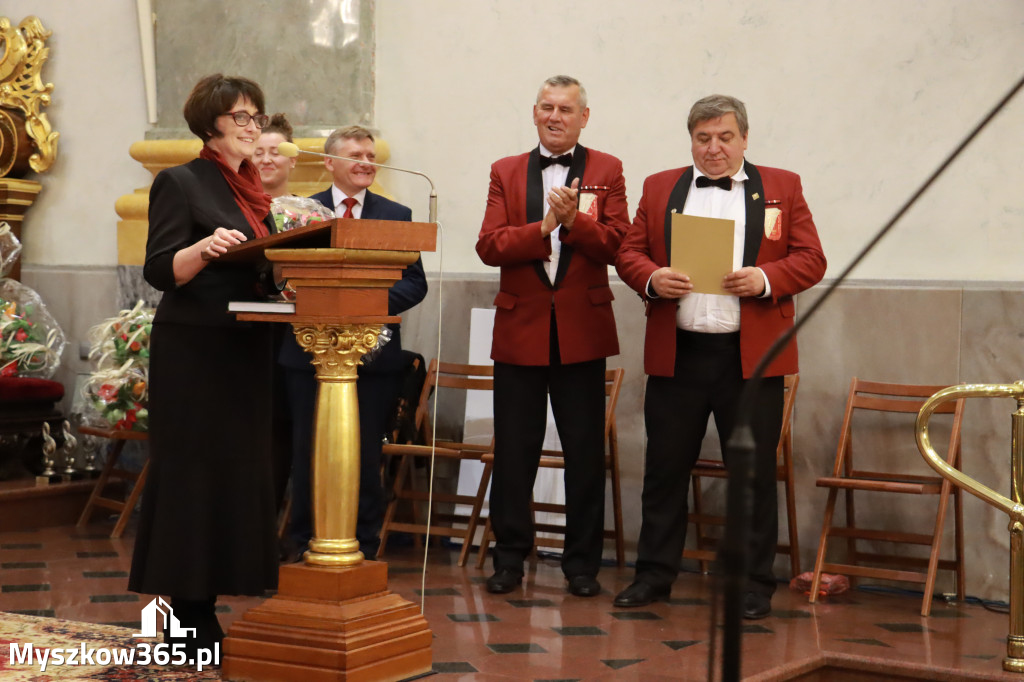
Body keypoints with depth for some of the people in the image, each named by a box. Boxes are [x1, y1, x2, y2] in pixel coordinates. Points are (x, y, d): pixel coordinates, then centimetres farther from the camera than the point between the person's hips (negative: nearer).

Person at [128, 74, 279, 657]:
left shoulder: (252, 192, 18)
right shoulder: (181, 182, -4)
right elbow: (160, 270, -13)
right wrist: (204, 248, -30)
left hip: (246, 351, 8)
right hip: (194, 351, -8)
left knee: (240, 471, 6)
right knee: (195, 472, -6)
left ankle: (209, 606, 13)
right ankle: (190, 619, -1)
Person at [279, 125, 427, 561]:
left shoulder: (396, 216, 10)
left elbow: (415, 283, 3)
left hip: (373, 356, 1)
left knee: (366, 456, 5)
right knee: (308, 455, 5)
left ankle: (364, 549, 14)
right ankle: (306, 547, 16)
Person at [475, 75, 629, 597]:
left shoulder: (606, 171, 6)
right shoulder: (506, 172, 9)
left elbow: (615, 243, -6)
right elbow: (488, 245, -4)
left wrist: (574, 220, -21)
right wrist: (543, 227, -18)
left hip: (581, 329, -1)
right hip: (520, 327, 1)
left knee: (585, 451, 4)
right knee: (514, 451, 6)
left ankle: (583, 563, 14)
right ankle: (509, 558, 17)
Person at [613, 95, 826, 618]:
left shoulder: (782, 187, 8)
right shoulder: (659, 188, 12)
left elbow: (810, 259, 3)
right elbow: (628, 252, 9)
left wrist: (766, 278, -15)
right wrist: (651, 278, -12)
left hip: (752, 356, -1)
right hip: (676, 354, 2)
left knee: (754, 473, 4)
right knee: (664, 469, 6)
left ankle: (754, 585, 13)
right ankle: (654, 574, 18)